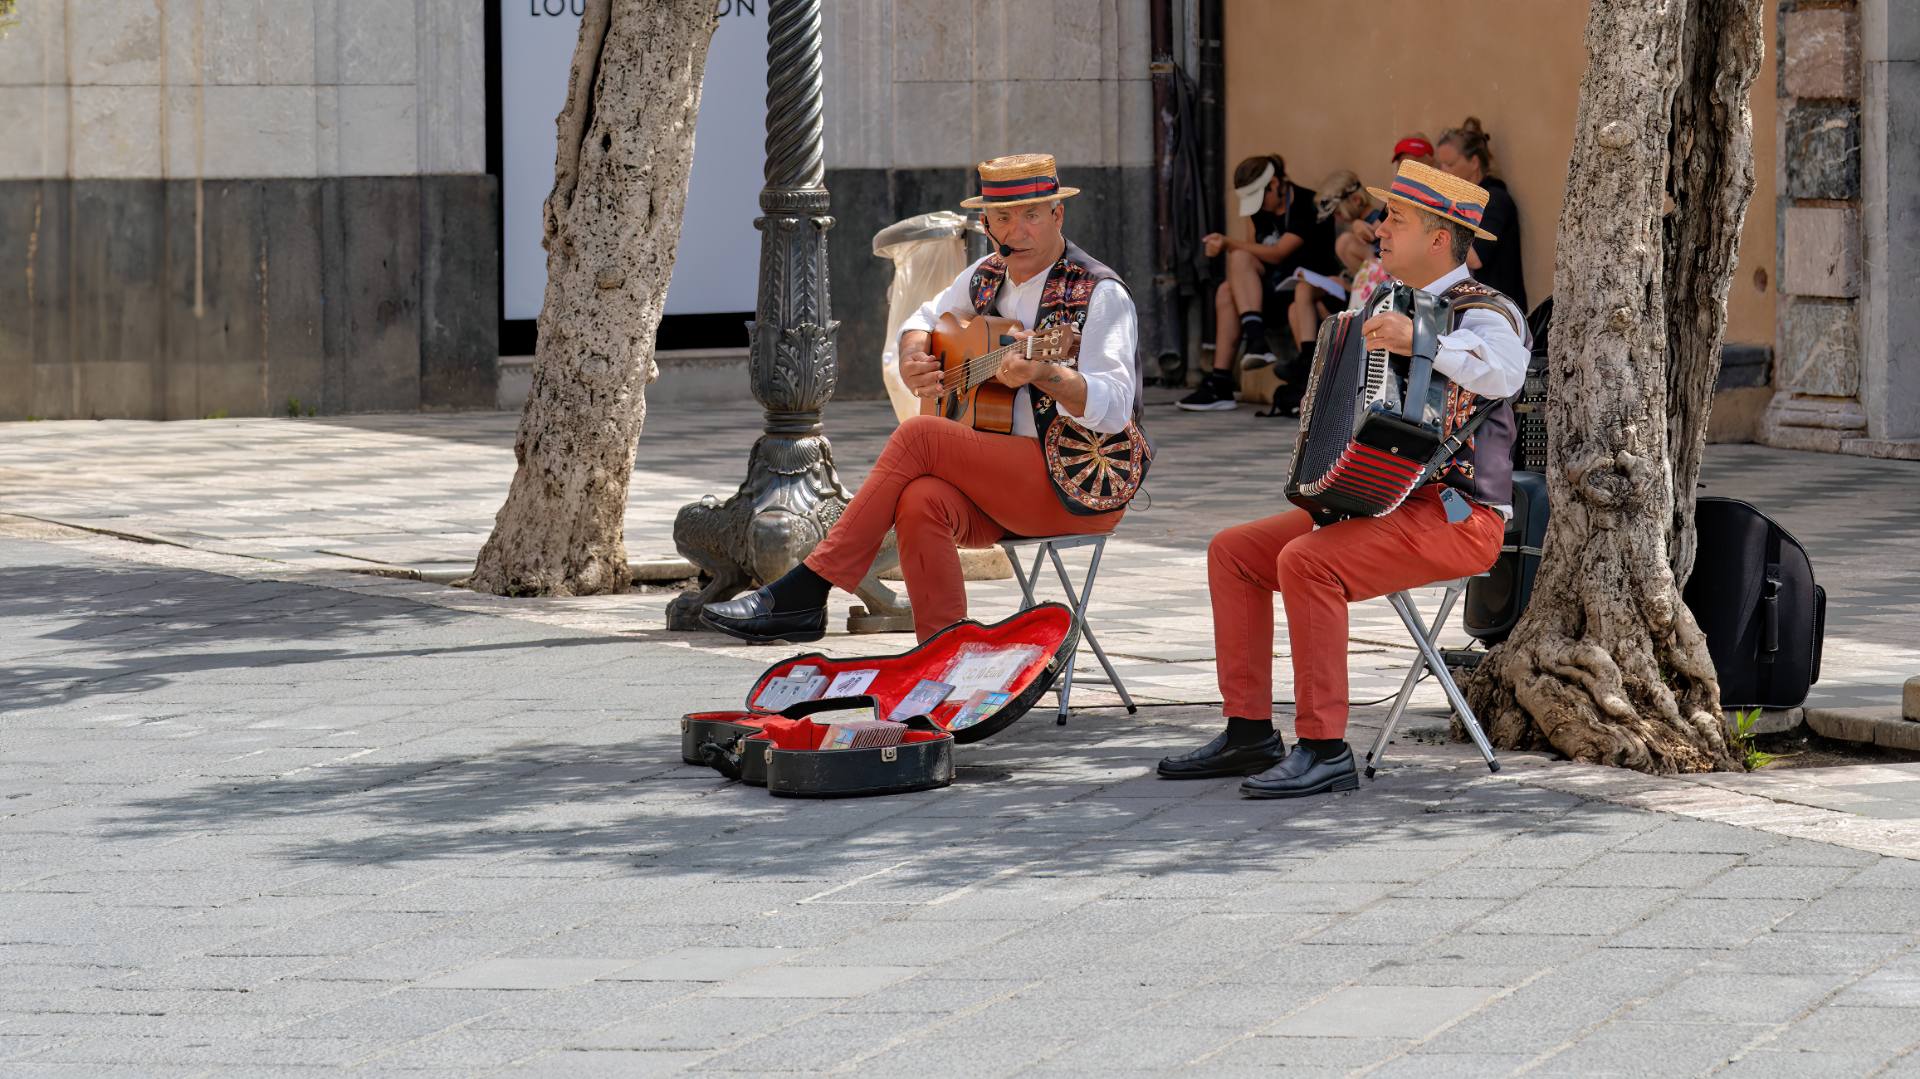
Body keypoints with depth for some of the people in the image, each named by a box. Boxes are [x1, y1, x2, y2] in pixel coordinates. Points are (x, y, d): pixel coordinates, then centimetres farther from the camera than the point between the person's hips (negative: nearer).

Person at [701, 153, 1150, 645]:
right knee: (920, 503, -27)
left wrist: (1044, 375, -38)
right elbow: (923, 322, 28)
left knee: (918, 437, -21)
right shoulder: (987, 275, 13)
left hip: (1083, 484, -6)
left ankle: (804, 592, -19)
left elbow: (1114, 406, -20)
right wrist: (912, 361, 4)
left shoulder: (1100, 294, -9)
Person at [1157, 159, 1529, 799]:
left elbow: (1504, 373, -36)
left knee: (1307, 561, -31)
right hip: (1384, 504, 10)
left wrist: (1422, 343, -51)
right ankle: (1249, 734, 2)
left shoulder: (1481, 315, -11)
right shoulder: (1403, 310, 19)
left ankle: (1323, 750, -29)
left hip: (1456, 517, -10)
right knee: (1233, 552, 2)